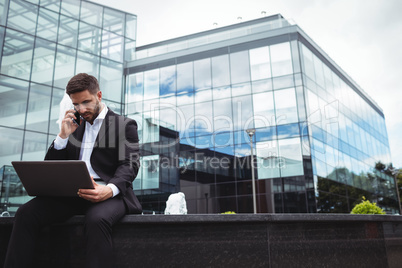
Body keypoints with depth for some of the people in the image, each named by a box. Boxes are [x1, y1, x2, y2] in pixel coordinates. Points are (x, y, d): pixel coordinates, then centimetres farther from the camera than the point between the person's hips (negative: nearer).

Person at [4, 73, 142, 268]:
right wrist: (63, 135, 3)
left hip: (107, 193, -4)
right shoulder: (74, 127, 23)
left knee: (97, 219, -37)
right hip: (72, 193, 5)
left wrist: (110, 189, -26)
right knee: (26, 213, -19)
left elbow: (129, 164, -5)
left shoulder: (124, 125, 8)